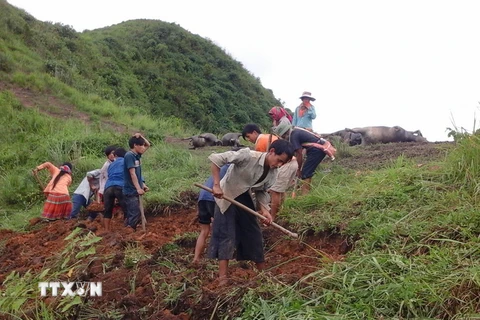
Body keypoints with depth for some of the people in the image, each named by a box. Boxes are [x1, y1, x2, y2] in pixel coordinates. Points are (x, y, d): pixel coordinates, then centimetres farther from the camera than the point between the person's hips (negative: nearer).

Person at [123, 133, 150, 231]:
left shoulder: (137, 155, 10)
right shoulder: (129, 155, -15)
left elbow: (148, 145, 21)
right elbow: (132, 173, -21)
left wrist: (140, 136, 5)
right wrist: (138, 188, -26)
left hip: (135, 190, 9)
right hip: (131, 191, -9)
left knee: (132, 214, 13)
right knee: (134, 214, -8)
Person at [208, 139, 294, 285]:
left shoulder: (273, 173, -8)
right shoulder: (248, 155, -30)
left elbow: (261, 191, 5)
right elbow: (215, 158, -30)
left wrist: (264, 210, -12)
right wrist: (216, 185, -33)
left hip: (244, 198, 6)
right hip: (226, 196, -6)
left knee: (254, 234, 9)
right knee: (226, 234, -9)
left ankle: (263, 272, 25)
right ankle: (222, 278, -3)